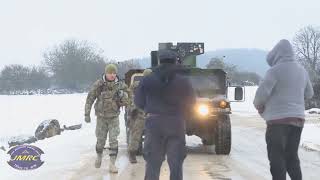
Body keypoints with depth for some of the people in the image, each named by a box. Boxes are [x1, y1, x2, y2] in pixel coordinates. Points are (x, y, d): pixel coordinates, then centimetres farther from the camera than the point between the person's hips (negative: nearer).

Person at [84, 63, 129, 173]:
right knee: (100, 140, 10)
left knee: (113, 141, -8)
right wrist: (87, 114, -8)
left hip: (114, 117, 0)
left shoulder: (120, 85, -8)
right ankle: (99, 157, 38)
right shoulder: (98, 84, -12)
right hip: (101, 117, 0)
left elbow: (125, 103, 1)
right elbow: (90, 99, -6)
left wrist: (122, 96, -21)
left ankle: (112, 164, -5)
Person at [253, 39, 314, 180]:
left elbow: (262, 93, -16)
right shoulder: (301, 70, 11)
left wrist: (259, 106, 3)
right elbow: (309, 94, 21)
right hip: (298, 118, 7)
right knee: (292, 156, 16)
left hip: (278, 119, -7)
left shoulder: (275, 70, -12)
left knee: (277, 158, -1)